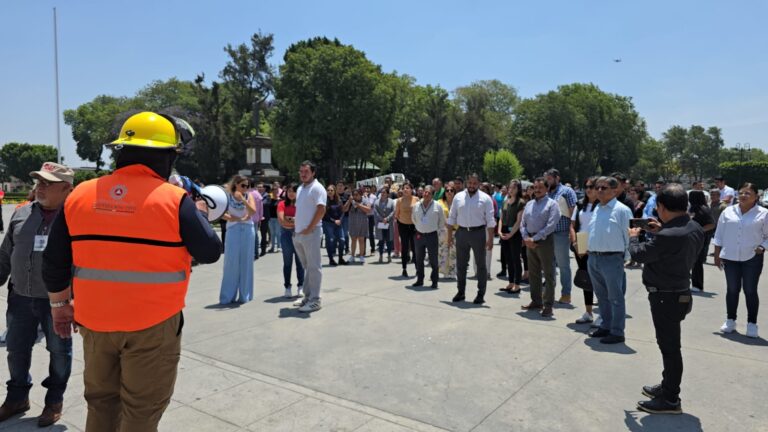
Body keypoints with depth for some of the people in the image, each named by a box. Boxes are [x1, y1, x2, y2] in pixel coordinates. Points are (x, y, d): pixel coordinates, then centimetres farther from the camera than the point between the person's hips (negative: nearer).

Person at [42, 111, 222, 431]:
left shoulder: (80, 195, 0)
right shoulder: (174, 199, -14)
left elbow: (54, 262, 6)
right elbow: (210, 252, -7)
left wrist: (59, 304, 21)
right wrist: (198, 214, 10)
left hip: (95, 321, 5)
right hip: (152, 325, -4)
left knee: (101, 403, 24)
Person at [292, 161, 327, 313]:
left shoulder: (317, 188, -9)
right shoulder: (300, 189, 17)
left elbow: (321, 210, -18)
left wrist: (309, 228, -18)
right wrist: (296, 225, 12)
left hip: (311, 233, -8)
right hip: (298, 233, 8)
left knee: (314, 267, -3)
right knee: (306, 266, 15)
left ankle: (315, 300, 1)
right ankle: (307, 296, 23)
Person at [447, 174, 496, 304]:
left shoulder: (485, 198, -4)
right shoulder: (458, 197, 5)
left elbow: (490, 220, -6)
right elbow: (451, 217, 8)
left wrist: (490, 238, -11)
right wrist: (450, 235, 5)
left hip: (478, 232, -3)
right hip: (462, 232, 3)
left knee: (481, 265, 6)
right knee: (461, 264, 12)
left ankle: (481, 294, 15)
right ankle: (460, 292, 24)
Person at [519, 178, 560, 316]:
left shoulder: (552, 204, -5)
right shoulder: (529, 204, 14)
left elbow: (551, 226, -15)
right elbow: (522, 223, 12)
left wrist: (534, 239, -16)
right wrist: (526, 238, -5)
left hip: (545, 241, -6)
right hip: (530, 241, 7)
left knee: (548, 274, -1)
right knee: (533, 273, 13)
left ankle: (548, 305, 3)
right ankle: (536, 301, 25)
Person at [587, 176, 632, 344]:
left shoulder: (621, 210, -11)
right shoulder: (597, 209, 12)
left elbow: (629, 236, -10)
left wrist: (625, 256, -7)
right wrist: (591, 251, 14)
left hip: (612, 259, -8)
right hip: (593, 258, 8)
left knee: (615, 297, 2)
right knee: (602, 296, 18)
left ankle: (617, 332, 11)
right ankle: (605, 326, 32)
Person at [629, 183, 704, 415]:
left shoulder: (668, 236, -29)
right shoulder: (694, 228, 0)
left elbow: (639, 254, -17)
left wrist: (633, 237, 2)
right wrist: (661, 231, 8)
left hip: (666, 297, -9)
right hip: (680, 292, 9)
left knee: (669, 347, 2)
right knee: (669, 344, 22)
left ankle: (670, 400, 15)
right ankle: (668, 386, 38)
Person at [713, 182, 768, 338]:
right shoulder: (728, 212, 4)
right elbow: (719, 234, 7)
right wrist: (717, 254, 4)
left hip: (752, 258, -2)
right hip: (730, 257, 2)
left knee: (750, 291, 2)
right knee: (732, 290, 10)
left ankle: (752, 324, 12)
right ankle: (730, 320, 21)